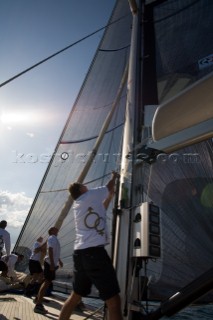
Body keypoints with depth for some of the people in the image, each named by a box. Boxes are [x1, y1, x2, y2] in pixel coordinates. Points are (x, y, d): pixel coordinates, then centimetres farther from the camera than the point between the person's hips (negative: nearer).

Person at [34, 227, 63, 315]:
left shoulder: (54, 238, 19)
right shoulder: (52, 238, -12)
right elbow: (50, 250, -23)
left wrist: (59, 260, 37)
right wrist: (52, 264, -29)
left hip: (52, 263, 10)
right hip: (50, 263, -10)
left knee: (47, 282, 18)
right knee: (47, 282, -10)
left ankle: (38, 299, 30)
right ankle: (38, 305, -8)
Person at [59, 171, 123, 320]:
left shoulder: (77, 205, 21)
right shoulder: (91, 194, 1)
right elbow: (109, 187, 17)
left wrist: (110, 196, 42)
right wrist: (114, 176, 35)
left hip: (79, 253, 9)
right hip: (95, 252, -8)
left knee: (76, 296, 22)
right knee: (113, 301, -2)